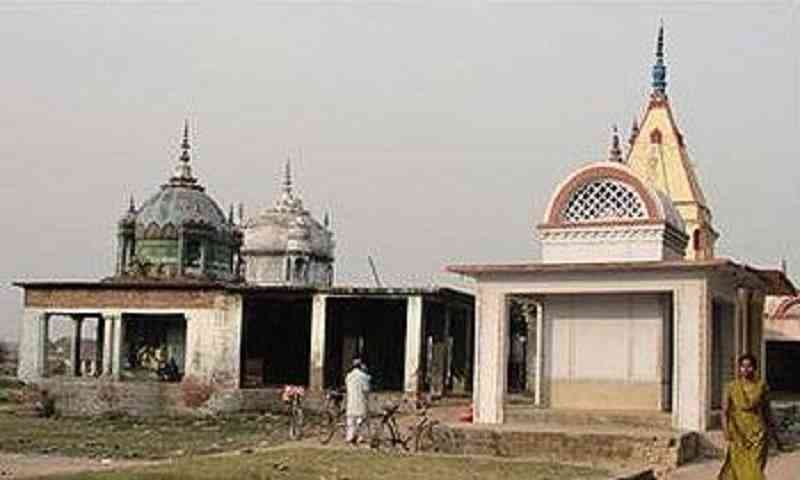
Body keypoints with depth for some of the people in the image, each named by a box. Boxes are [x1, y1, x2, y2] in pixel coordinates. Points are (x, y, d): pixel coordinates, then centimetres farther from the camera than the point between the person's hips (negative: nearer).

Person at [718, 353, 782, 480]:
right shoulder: (732, 387, -2)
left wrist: (774, 436, 13)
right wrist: (726, 432, -21)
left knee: (755, 469, -6)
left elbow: (767, 412, 9)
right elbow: (725, 411, -6)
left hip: (757, 434, 1)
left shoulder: (761, 385, 2)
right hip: (738, 434, 0)